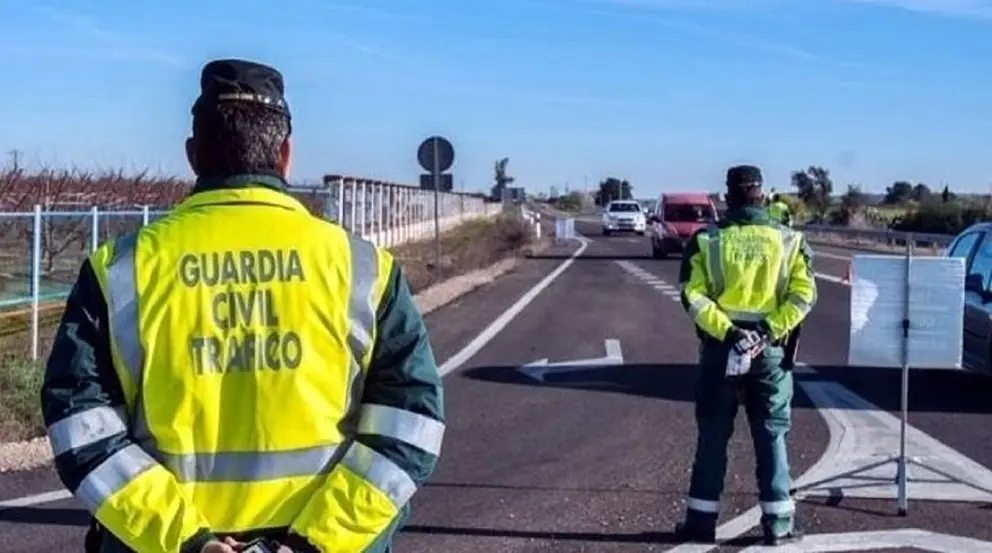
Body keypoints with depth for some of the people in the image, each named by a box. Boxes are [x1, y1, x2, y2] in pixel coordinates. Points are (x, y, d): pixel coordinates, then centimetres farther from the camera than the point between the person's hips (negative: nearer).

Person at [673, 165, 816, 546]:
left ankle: (701, 520, 13)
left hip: (720, 348, 0)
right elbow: (804, 294, -7)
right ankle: (778, 523, 11)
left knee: (712, 436, 8)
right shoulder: (788, 240, 1)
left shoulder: (706, 240, -2)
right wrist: (770, 330, -10)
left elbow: (692, 295, -10)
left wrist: (725, 331, -13)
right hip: (768, 350, 0)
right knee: (771, 436, 9)